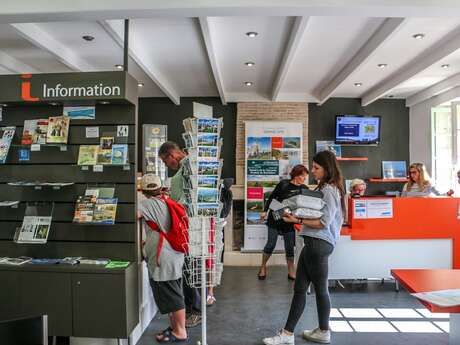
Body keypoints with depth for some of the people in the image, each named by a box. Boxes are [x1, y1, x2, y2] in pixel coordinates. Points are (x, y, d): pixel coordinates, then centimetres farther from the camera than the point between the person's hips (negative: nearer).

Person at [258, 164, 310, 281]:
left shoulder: (304, 189, 0)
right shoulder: (283, 184, -8)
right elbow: (272, 197, 0)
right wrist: (265, 211, -1)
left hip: (290, 222, 2)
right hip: (275, 219, -2)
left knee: (290, 247, 8)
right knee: (271, 244, 3)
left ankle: (291, 271, 20)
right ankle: (263, 267, 22)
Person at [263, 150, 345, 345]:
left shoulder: (329, 190, -12)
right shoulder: (325, 188, 17)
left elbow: (324, 222, -18)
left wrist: (298, 220, -19)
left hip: (318, 243, -10)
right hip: (313, 243, 10)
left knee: (320, 288, 4)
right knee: (299, 288, 11)